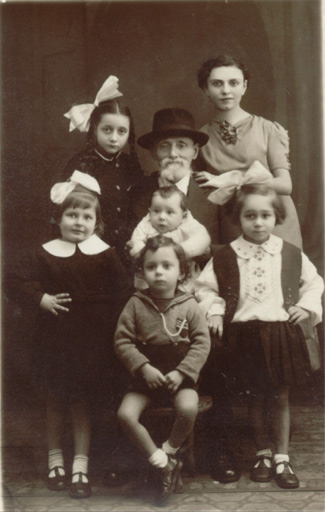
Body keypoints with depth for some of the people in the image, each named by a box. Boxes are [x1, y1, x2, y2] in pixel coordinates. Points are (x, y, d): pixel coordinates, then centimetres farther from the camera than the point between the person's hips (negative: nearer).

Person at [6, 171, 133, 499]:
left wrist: (117, 327, -8)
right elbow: (15, 282, -2)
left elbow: (124, 293, -1)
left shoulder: (105, 254, -1)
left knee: (83, 402, 6)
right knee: (55, 401, 13)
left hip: (93, 342, -1)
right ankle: (55, 458, 31)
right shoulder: (46, 254, -1)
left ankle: (81, 465, 16)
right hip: (56, 339, 1)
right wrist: (41, 299, -14)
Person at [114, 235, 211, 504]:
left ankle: (170, 450, 1)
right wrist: (144, 368, -16)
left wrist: (181, 373, -15)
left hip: (180, 377, -1)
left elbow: (202, 343, -6)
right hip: (146, 376, 2)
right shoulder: (136, 304, -2)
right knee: (125, 414, -20)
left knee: (188, 409, -30)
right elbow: (123, 341, -4)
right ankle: (163, 462, -4)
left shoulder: (189, 306, -3)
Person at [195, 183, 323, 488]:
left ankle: (282, 458, 19)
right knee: (255, 398, 10)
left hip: (281, 333, 1)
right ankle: (262, 454, 26)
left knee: (280, 397, 7)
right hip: (244, 335, 0)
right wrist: (214, 311, -6)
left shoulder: (291, 255, 3)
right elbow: (205, 287, 8)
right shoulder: (225, 258, -1)